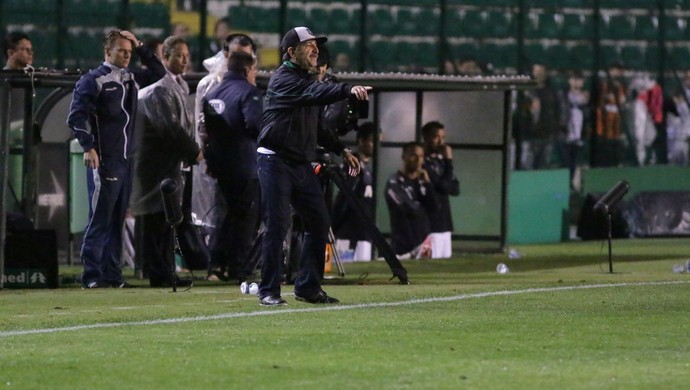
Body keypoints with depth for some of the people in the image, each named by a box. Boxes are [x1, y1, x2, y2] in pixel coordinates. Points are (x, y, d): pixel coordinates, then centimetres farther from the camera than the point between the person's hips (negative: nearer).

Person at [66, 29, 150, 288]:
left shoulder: (131, 79, 15)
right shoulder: (93, 80, -5)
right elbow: (77, 116, -11)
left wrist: (140, 48, 14)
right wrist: (88, 147, -18)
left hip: (127, 159, 7)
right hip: (104, 160, -7)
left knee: (117, 219, 9)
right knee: (100, 218, -7)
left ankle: (112, 274, 13)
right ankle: (92, 275, -6)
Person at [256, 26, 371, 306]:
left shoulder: (308, 79, 16)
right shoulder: (283, 79, -12)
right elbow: (314, 93, -33)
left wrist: (341, 150, 19)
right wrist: (348, 90, -46)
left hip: (302, 164, 9)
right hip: (276, 161, -9)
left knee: (319, 223, 7)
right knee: (278, 225, -9)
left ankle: (308, 287, 15)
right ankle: (269, 291, -3)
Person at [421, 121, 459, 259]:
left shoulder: (441, 161, 16)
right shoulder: (423, 163, -11)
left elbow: (455, 189, 11)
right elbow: (444, 186, -16)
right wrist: (449, 161, -9)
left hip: (444, 224, 9)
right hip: (430, 225, -9)